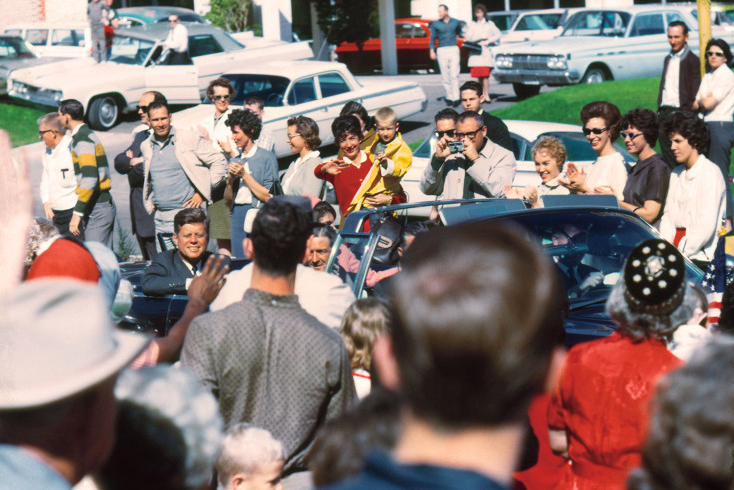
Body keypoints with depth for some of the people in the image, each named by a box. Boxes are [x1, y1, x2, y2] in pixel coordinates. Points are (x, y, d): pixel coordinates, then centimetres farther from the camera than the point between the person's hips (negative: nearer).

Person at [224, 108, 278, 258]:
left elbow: (267, 197, -10)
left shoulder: (267, 158, -3)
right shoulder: (235, 159, 15)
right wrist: (230, 179, -4)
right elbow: (227, 198, 14)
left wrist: (244, 174, -8)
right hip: (236, 214, 6)